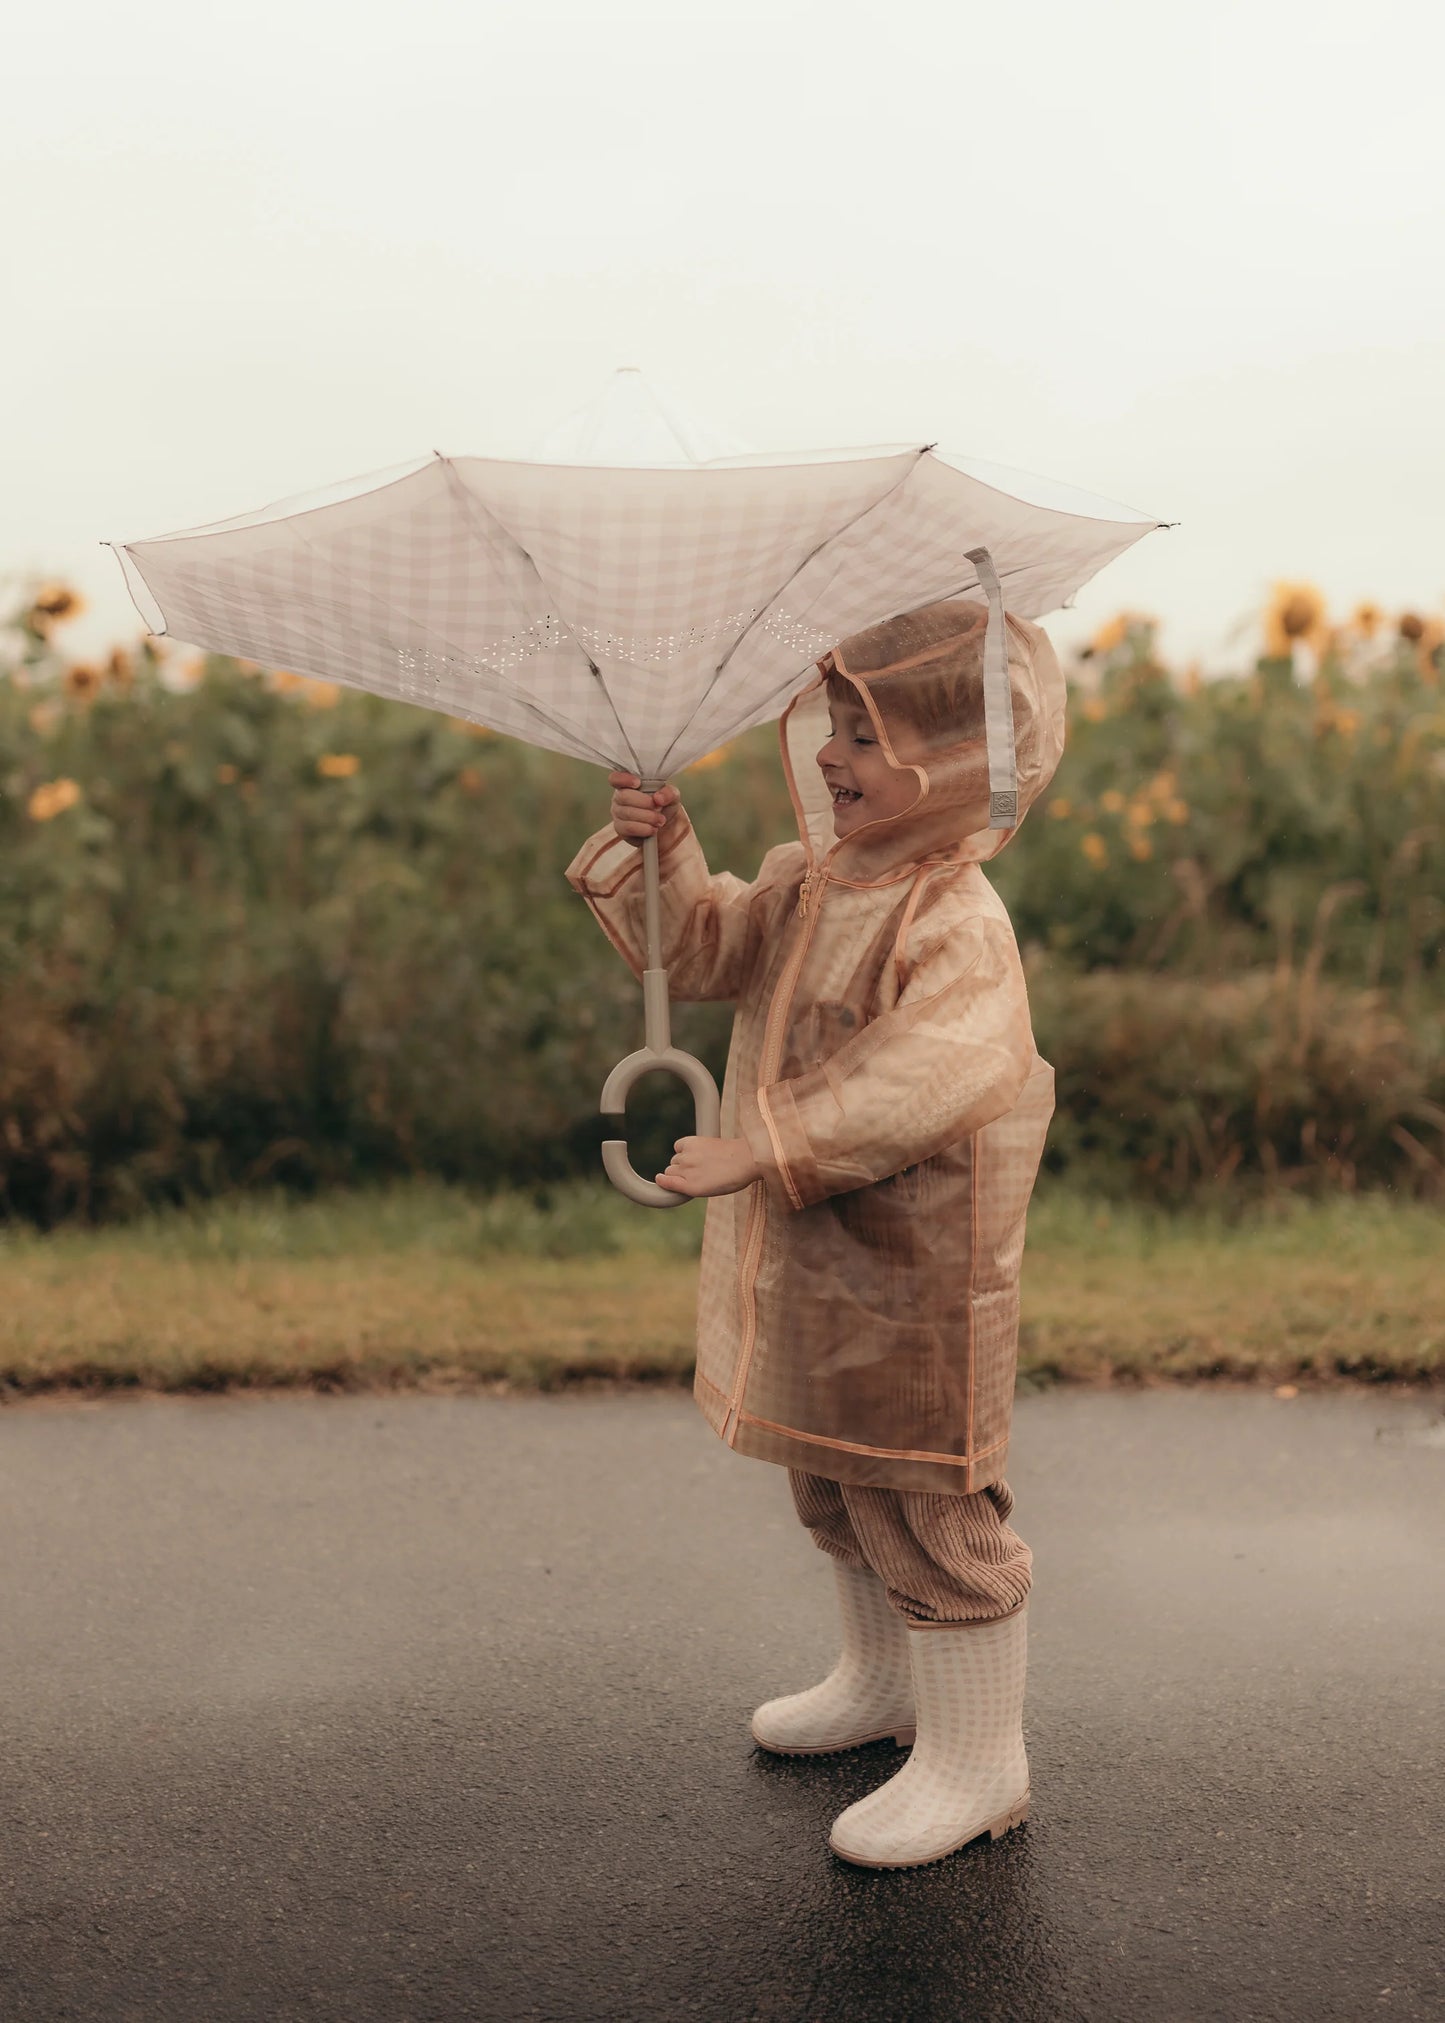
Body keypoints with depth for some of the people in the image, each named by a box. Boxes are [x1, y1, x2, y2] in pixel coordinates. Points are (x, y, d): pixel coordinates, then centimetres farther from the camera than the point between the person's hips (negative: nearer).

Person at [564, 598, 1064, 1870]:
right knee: (835, 1489, 24)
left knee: (926, 1506, 3)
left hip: (910, 1281, -9)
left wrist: (756, 1149, -34)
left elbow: (902, 1086, -33)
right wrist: (664, 856, -8)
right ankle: (885, 1681, 46)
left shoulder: (959, 927, -23)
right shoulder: (806, 883, 6)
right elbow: (702, 953, 10)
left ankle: (977, 1761, 20)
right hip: (807, 1256, 10)